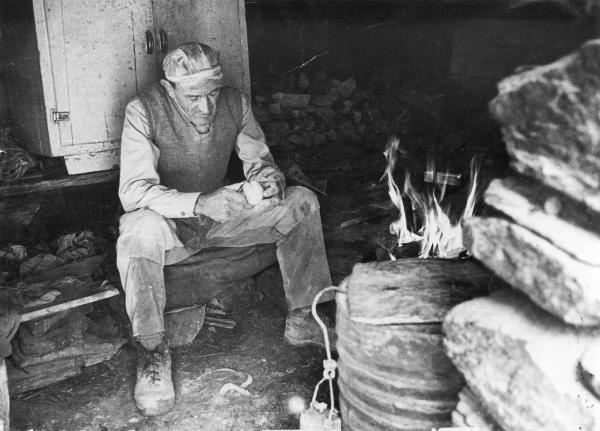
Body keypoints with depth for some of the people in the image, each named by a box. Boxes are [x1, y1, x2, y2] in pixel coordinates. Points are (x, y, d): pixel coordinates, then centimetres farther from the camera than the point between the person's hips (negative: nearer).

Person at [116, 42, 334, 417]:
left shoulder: (235, 103, -7)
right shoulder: (144, 111, -19)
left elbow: (260, 159, 1)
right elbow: (133, 191, -27)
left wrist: (272, 178, -25)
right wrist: (199, 202, -42)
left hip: (221, 216, 4)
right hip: (170, 224, -4)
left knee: (302, 202, -12)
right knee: (139, 228, -39)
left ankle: (303, 319, -3)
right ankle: (152, 349, -21)